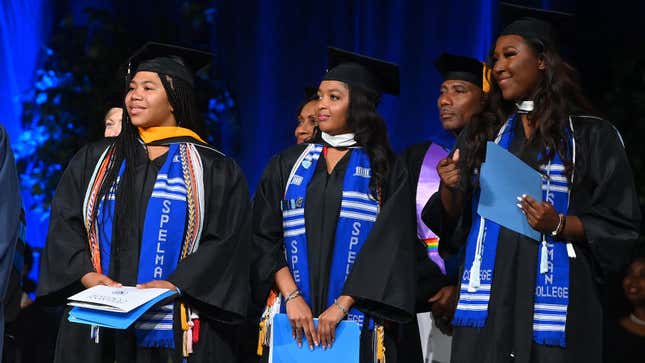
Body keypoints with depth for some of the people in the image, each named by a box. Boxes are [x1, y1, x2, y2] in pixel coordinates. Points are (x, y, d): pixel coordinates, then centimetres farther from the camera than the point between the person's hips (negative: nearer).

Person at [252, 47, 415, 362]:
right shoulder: (287, 165, 10)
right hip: (293, 321, 2)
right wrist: (292, 297, -11)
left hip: (357, 321, -2)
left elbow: (388, 247, -5)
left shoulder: (385, 171, 3)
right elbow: (264, 236, 2)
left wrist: (342, 305, -15)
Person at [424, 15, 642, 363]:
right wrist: (449, 190, -9)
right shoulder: (481, 133, 13)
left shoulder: (592, 136, 1)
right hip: (487, 299, 3)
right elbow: (453, 223, 11)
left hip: (555, 299, -3)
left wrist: (560, 225, -16)